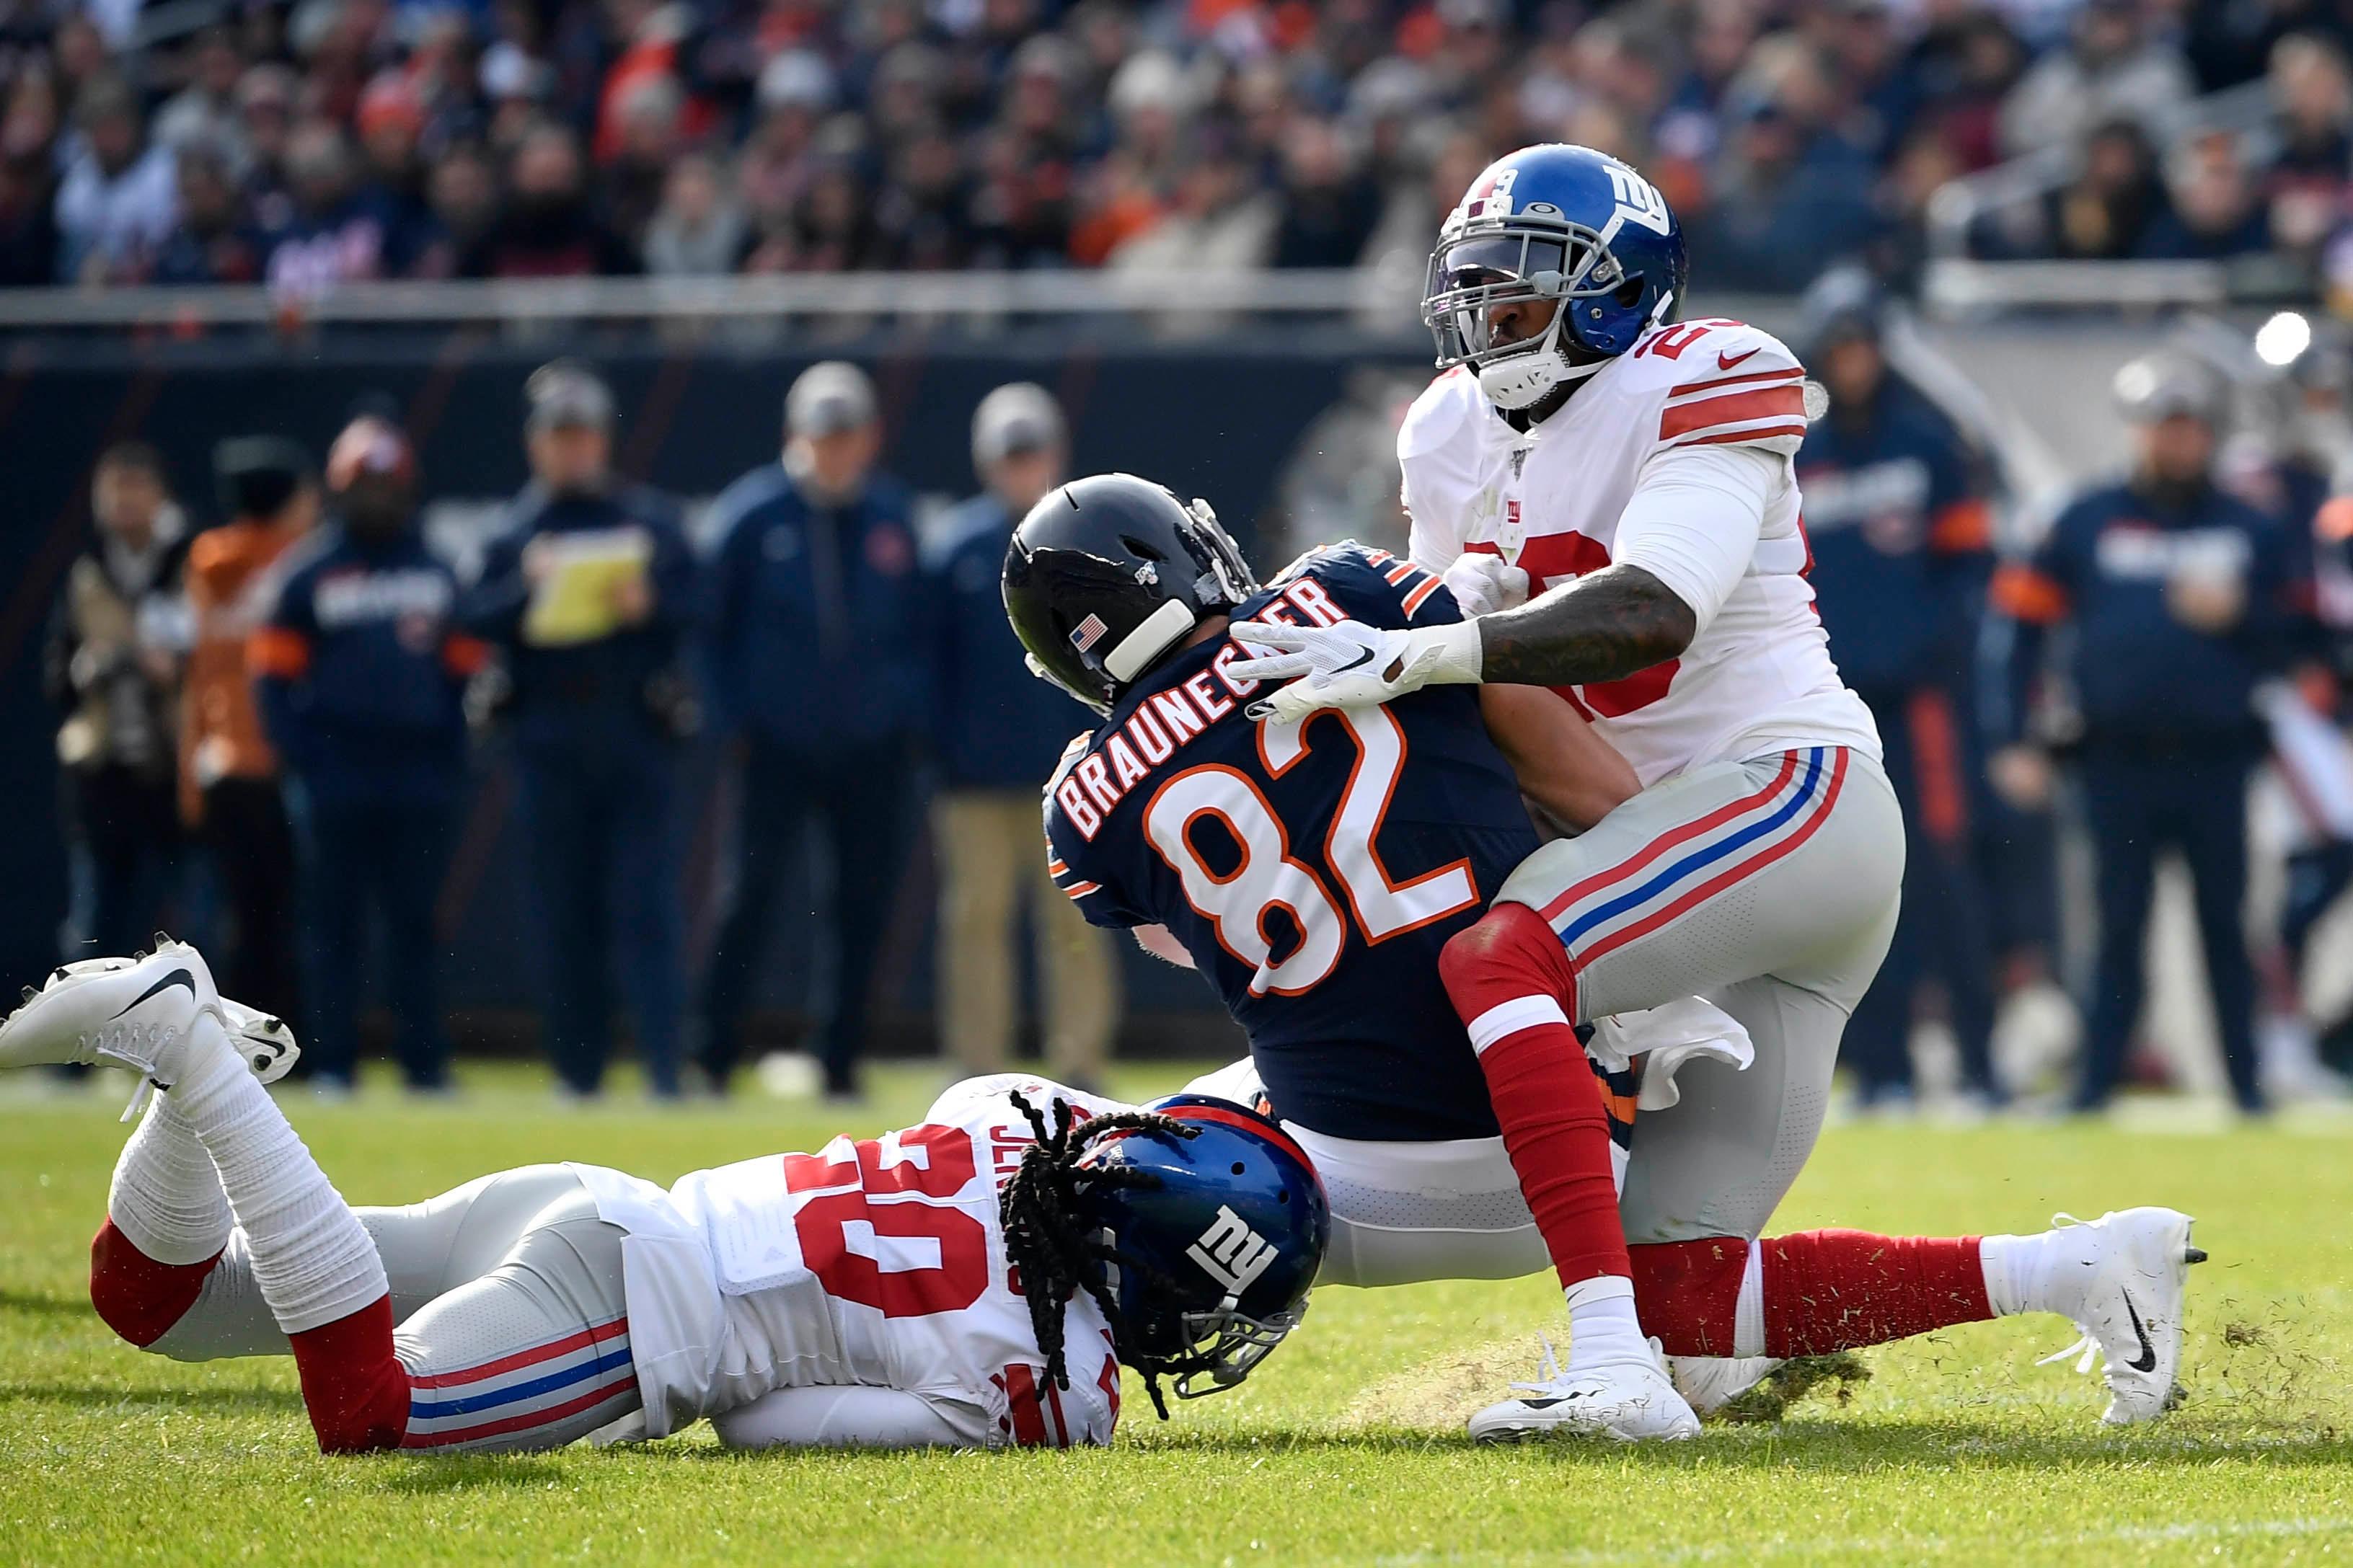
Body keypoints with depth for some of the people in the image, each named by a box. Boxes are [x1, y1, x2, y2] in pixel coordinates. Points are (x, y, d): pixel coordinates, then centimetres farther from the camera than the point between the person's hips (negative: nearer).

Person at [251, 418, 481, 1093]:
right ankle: (332, 1060, 3)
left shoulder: (436, 573, 11)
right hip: (336, 776, -2)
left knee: (415, 921, 3)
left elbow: (463, 671, 12)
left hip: (419, 776, 2)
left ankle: (426, 1061, 4)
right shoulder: (308, 571, 3)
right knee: (336, 920, 0)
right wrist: (301, 760, -9)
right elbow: (274, 674, 1)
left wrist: (451, 760, 1)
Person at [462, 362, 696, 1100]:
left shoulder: (649, 518, 11)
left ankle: (663, 1063, -13)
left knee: (645, 902, -9)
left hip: (636, 734, -1)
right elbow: (475, 618, 1)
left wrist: (646, 604, -16)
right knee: (567, 912, 4)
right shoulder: (512, 528, 12)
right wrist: (528, 587, -16)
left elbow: (691, 608, 3)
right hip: (552, 745, 1)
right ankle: (577, 1069, 10)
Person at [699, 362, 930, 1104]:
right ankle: (713, 1059, -3)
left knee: (866, 904, 2)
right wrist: (735, 713, -5)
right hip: (777, 742, -3)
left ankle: (840, 1061, 10)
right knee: (753, 891, -7)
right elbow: (718, 624, 2)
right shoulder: (753, 513, -1)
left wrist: (912, 711, 3)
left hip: (874, 743, 3)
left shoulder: (893, 517, 7)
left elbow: (919, 625, 13)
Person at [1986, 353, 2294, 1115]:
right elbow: (2019, 622, 3)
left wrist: (2236, 615, -11)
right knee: (2120, 923, 1)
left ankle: (2246, 1081, 10)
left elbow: (2292, 640, 11)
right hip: (2119, 759, 0)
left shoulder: (2249, 530, 8)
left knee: (2223, 922, 3)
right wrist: (2014, 741, -4)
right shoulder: (2087, 523, 5)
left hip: (2215, 759, 0)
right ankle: (2098, 1077, 5)